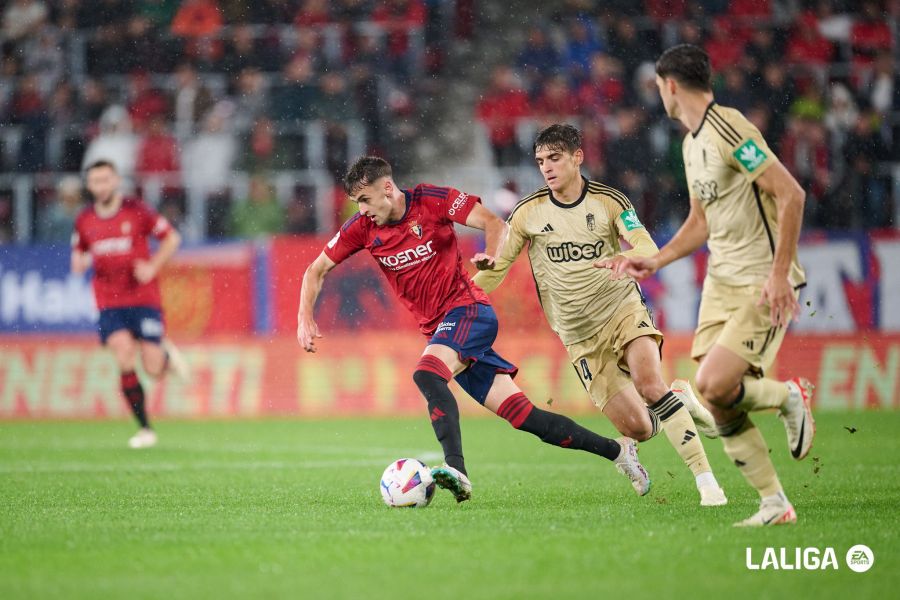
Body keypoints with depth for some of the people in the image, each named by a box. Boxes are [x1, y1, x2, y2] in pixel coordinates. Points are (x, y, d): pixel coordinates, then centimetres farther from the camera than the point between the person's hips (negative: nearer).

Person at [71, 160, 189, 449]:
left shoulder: (136, 211, -5)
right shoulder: (84, 221, 5)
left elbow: (172, 238, 2)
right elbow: (78, 253, 21)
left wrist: (153, 267, -11)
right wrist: (80, 262, -3)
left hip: (143, 298, -2)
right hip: (109, 303, 2)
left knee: (153, 369, -6)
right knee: (125, 363, -14)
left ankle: (167, 354, 33)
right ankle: (145, 429, -4)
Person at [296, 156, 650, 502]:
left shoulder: (431, 200, -9)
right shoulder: (362, 228, 4)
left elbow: (494, 223, -13)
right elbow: (317, 269, 10)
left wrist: (491, 255, -34)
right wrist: (305, 318, -5)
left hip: (467, 309, -5)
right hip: (436, 328, 5)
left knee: (427, 374, -34)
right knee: (521, 414, 1)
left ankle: (457, 470, -46)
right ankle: (617, 450, 10)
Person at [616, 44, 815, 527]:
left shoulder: (728, 129, -17)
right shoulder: (692, 142, 14)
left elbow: (790, 194, -22)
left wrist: (780, 273, -24)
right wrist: (655, 261, 14)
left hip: (764, 284, -9)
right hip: (721, 282, 9)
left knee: (713, 384, -22)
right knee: (717, 401, -1)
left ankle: (790, 396, 7)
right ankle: (774, 504, 7)